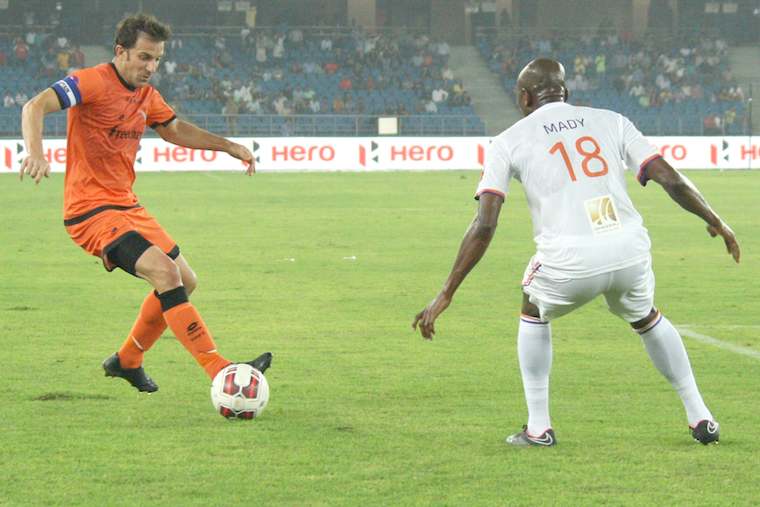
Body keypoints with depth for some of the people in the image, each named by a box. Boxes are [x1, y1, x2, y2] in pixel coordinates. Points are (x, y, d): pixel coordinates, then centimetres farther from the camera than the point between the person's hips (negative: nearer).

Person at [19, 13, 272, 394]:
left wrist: (229, 146, 23)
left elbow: (174, 129, 29)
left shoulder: (146, 95, 11)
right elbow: (35, 107, -27)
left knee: (185, 281, 14)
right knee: (165, 272, -25)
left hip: (126, 205, 10)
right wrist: (36, 153, -44)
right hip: (90, 209, -10)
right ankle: (220, 371, -28)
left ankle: (127, 361, 30)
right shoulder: (93, 82, -15)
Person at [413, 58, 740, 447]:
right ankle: (700, 418, 31)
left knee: (533, 315, 30)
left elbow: (484, 226, 3)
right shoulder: (611, 122, 18)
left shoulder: (508, 141, 11)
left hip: (569, 261, -2)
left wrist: (446, 294, 6)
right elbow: (670, 179, 11)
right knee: (647, 319, 33)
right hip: (631, 251, 2)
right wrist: (714, 221, 26)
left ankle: (538, 428, 26)